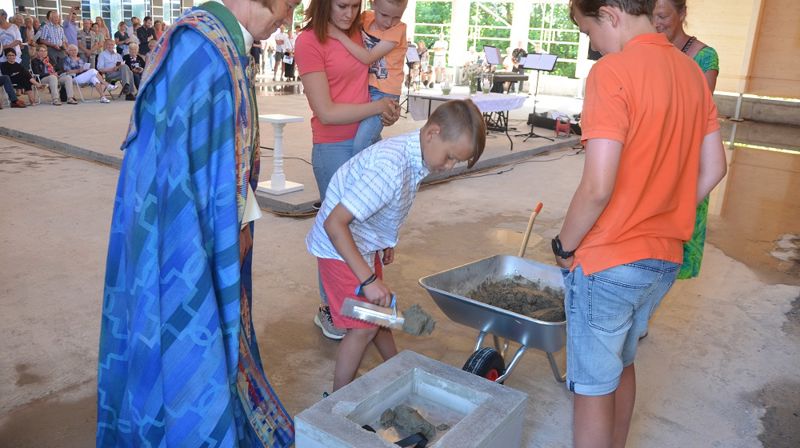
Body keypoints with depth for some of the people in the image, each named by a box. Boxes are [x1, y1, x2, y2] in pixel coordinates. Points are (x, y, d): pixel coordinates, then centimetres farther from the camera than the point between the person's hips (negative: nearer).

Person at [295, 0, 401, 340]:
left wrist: (387, 108, 4)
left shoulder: (357, 33, 7)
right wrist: (377, 107, -11)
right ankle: (329, 310, 22)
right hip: (334, 150, -6)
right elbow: (326, 112, -16)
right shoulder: (309, 42, -12)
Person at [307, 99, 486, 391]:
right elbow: (334, 224, -35)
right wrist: (368, 279, -34)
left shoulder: (417, 154, -5)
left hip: (367, 244, 9)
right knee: (364, 327, -4)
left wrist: (386, 241, 20)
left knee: (379, 313, 21)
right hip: (340, 246, -9)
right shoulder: (391, 167, -34)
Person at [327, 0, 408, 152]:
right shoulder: (366, 18, 2)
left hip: (384, 92, -7)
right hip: (366, 88, 7)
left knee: (361, 145, -19)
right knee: (373, 139, 24)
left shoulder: (398, 29, -14)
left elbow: (368, 58, -21)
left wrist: (340, 35, -21)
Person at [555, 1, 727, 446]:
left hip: (607, 261, -8)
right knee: (622, 364, 26)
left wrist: (565, 245, -9)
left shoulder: (613, 72, -18)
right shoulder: (692, 71, 6)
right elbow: (713, 168, 10)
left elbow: (597, 187, -25)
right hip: (665, 258, 8)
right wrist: (662, 221, 16)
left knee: (593, 386, 8)